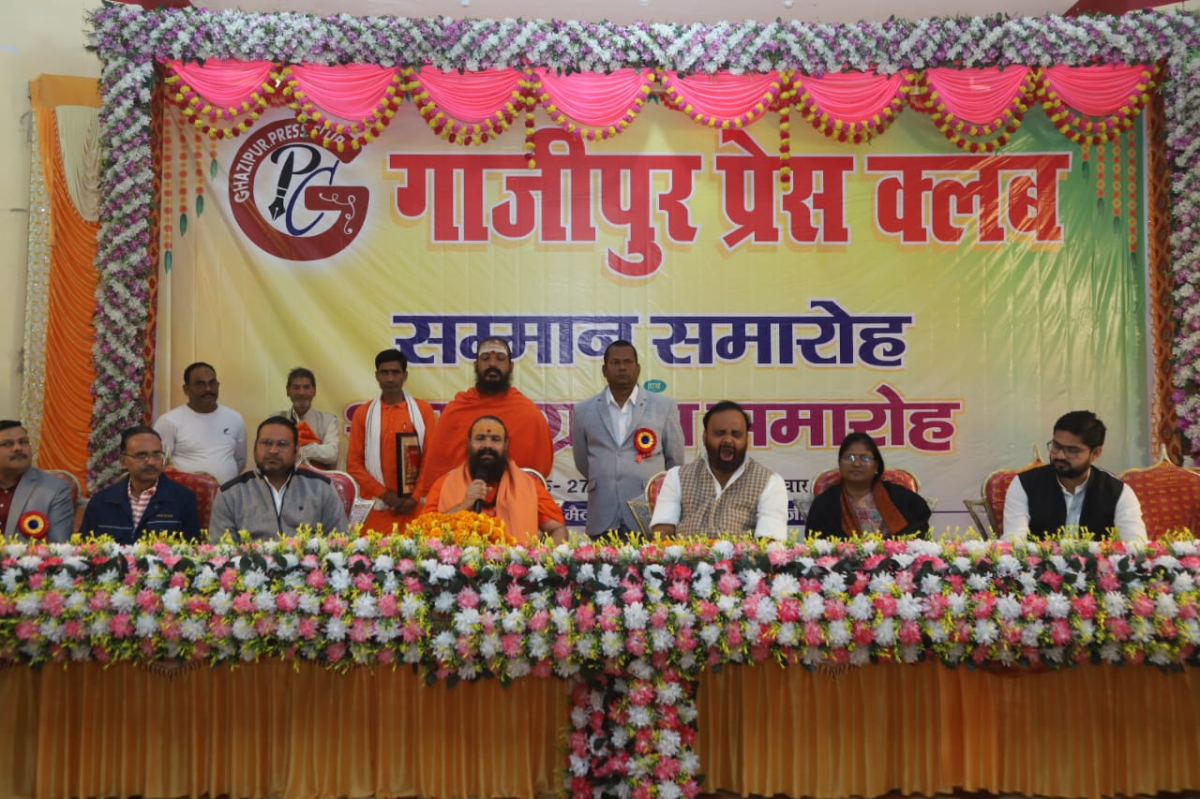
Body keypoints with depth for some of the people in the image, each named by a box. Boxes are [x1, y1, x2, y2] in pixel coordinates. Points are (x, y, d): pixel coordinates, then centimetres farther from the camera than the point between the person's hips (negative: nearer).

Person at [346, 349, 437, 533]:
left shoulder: (423, 410, 5)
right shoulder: (364, 414, 7)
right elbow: (354, 464, 4)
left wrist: (414, 498, -7)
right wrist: (384, 494, -6)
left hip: (414, 506, 0)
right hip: (378, 507, 1)